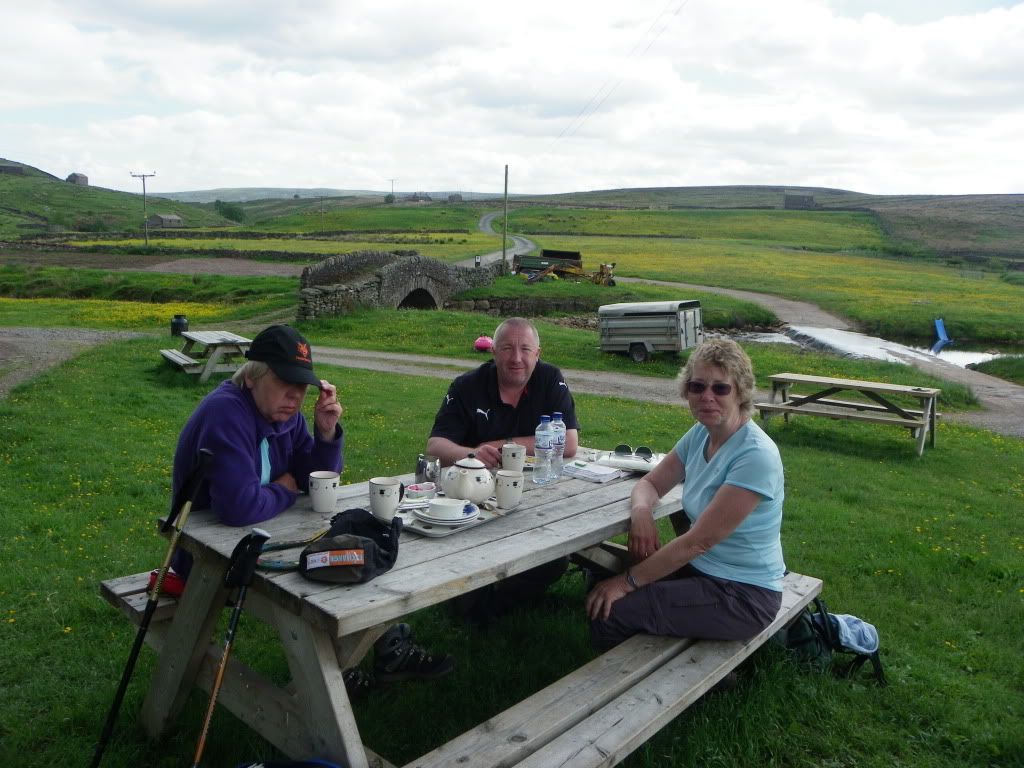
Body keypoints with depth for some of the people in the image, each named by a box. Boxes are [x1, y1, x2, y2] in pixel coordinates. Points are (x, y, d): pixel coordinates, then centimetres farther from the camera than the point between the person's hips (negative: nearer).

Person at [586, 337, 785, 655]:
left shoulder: (755, 456, -24)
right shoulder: (700, 435, 1)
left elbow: (699, 541, -25)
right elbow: (650, 483, 9)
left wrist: (628, 582, -20)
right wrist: (641, 511, -16)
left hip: (743, 593, -8)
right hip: (701, 569, 8)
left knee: (609, 611, -17)